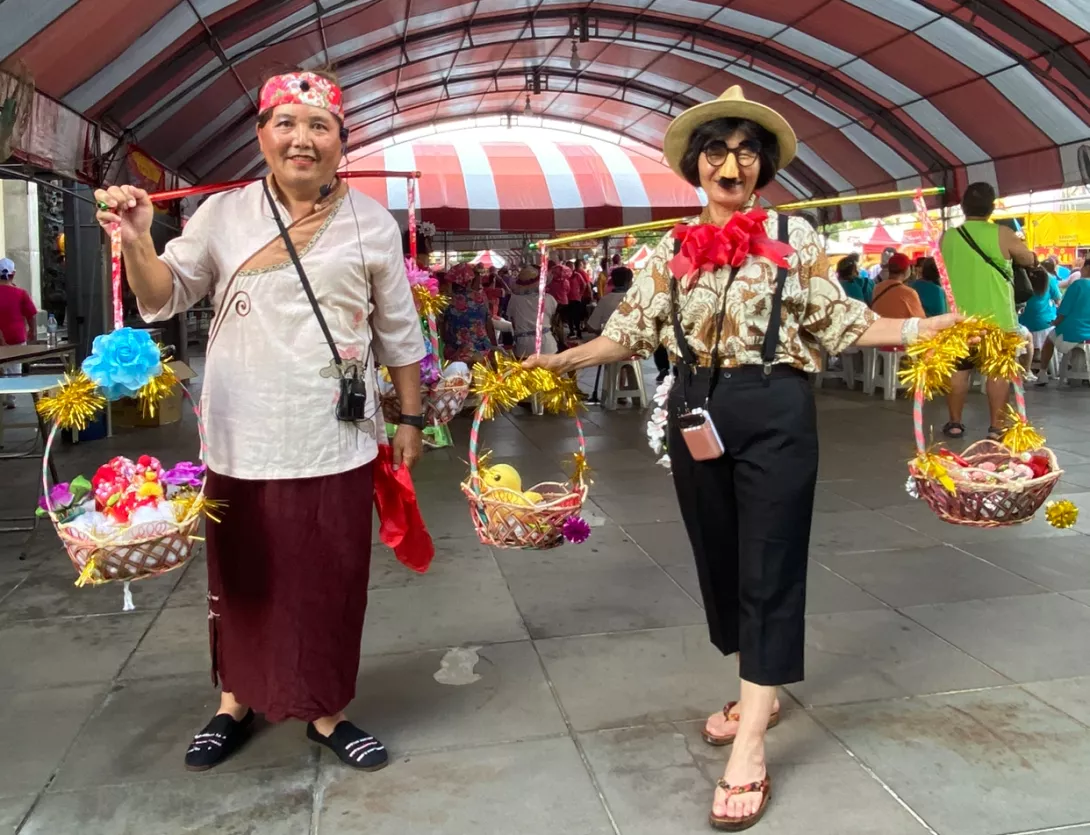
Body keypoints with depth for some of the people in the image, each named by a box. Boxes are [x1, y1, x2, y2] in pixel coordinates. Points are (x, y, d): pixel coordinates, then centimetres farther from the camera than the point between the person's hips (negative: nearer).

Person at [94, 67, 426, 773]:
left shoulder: (372, 223, 2)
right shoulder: (223, 214, 3)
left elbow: (399, 332, 6)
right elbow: (162, 299, 7)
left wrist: (411, 418, 6)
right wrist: (137, 239, -11)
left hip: (336, 444, -1)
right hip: (242, 442, 1)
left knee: (331, 581, 8)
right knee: (242, 577, 14)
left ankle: (325, 712, 29)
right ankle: (236, 702, 37)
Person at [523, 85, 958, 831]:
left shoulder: (795, 236, 1)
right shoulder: (672, 249, 9)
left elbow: (837, 322, 1)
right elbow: (633, 330, 10)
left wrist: (929, 330, -9)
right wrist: (562, 361, 5)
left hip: (774, 412, -4)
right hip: (698, 415, 4)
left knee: (769, 567, -2)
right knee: (720, 559, 13)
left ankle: (749, 750, 6)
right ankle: (761, 694, 35)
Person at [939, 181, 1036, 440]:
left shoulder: (947, 238, -2)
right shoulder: (1003, 234, -9)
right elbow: (1030, 260, 7)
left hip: (959, 317, 2)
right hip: (997, 316, -2)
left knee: (958, 369, 10)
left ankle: (954, 423, 16)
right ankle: (996, 426, 6)